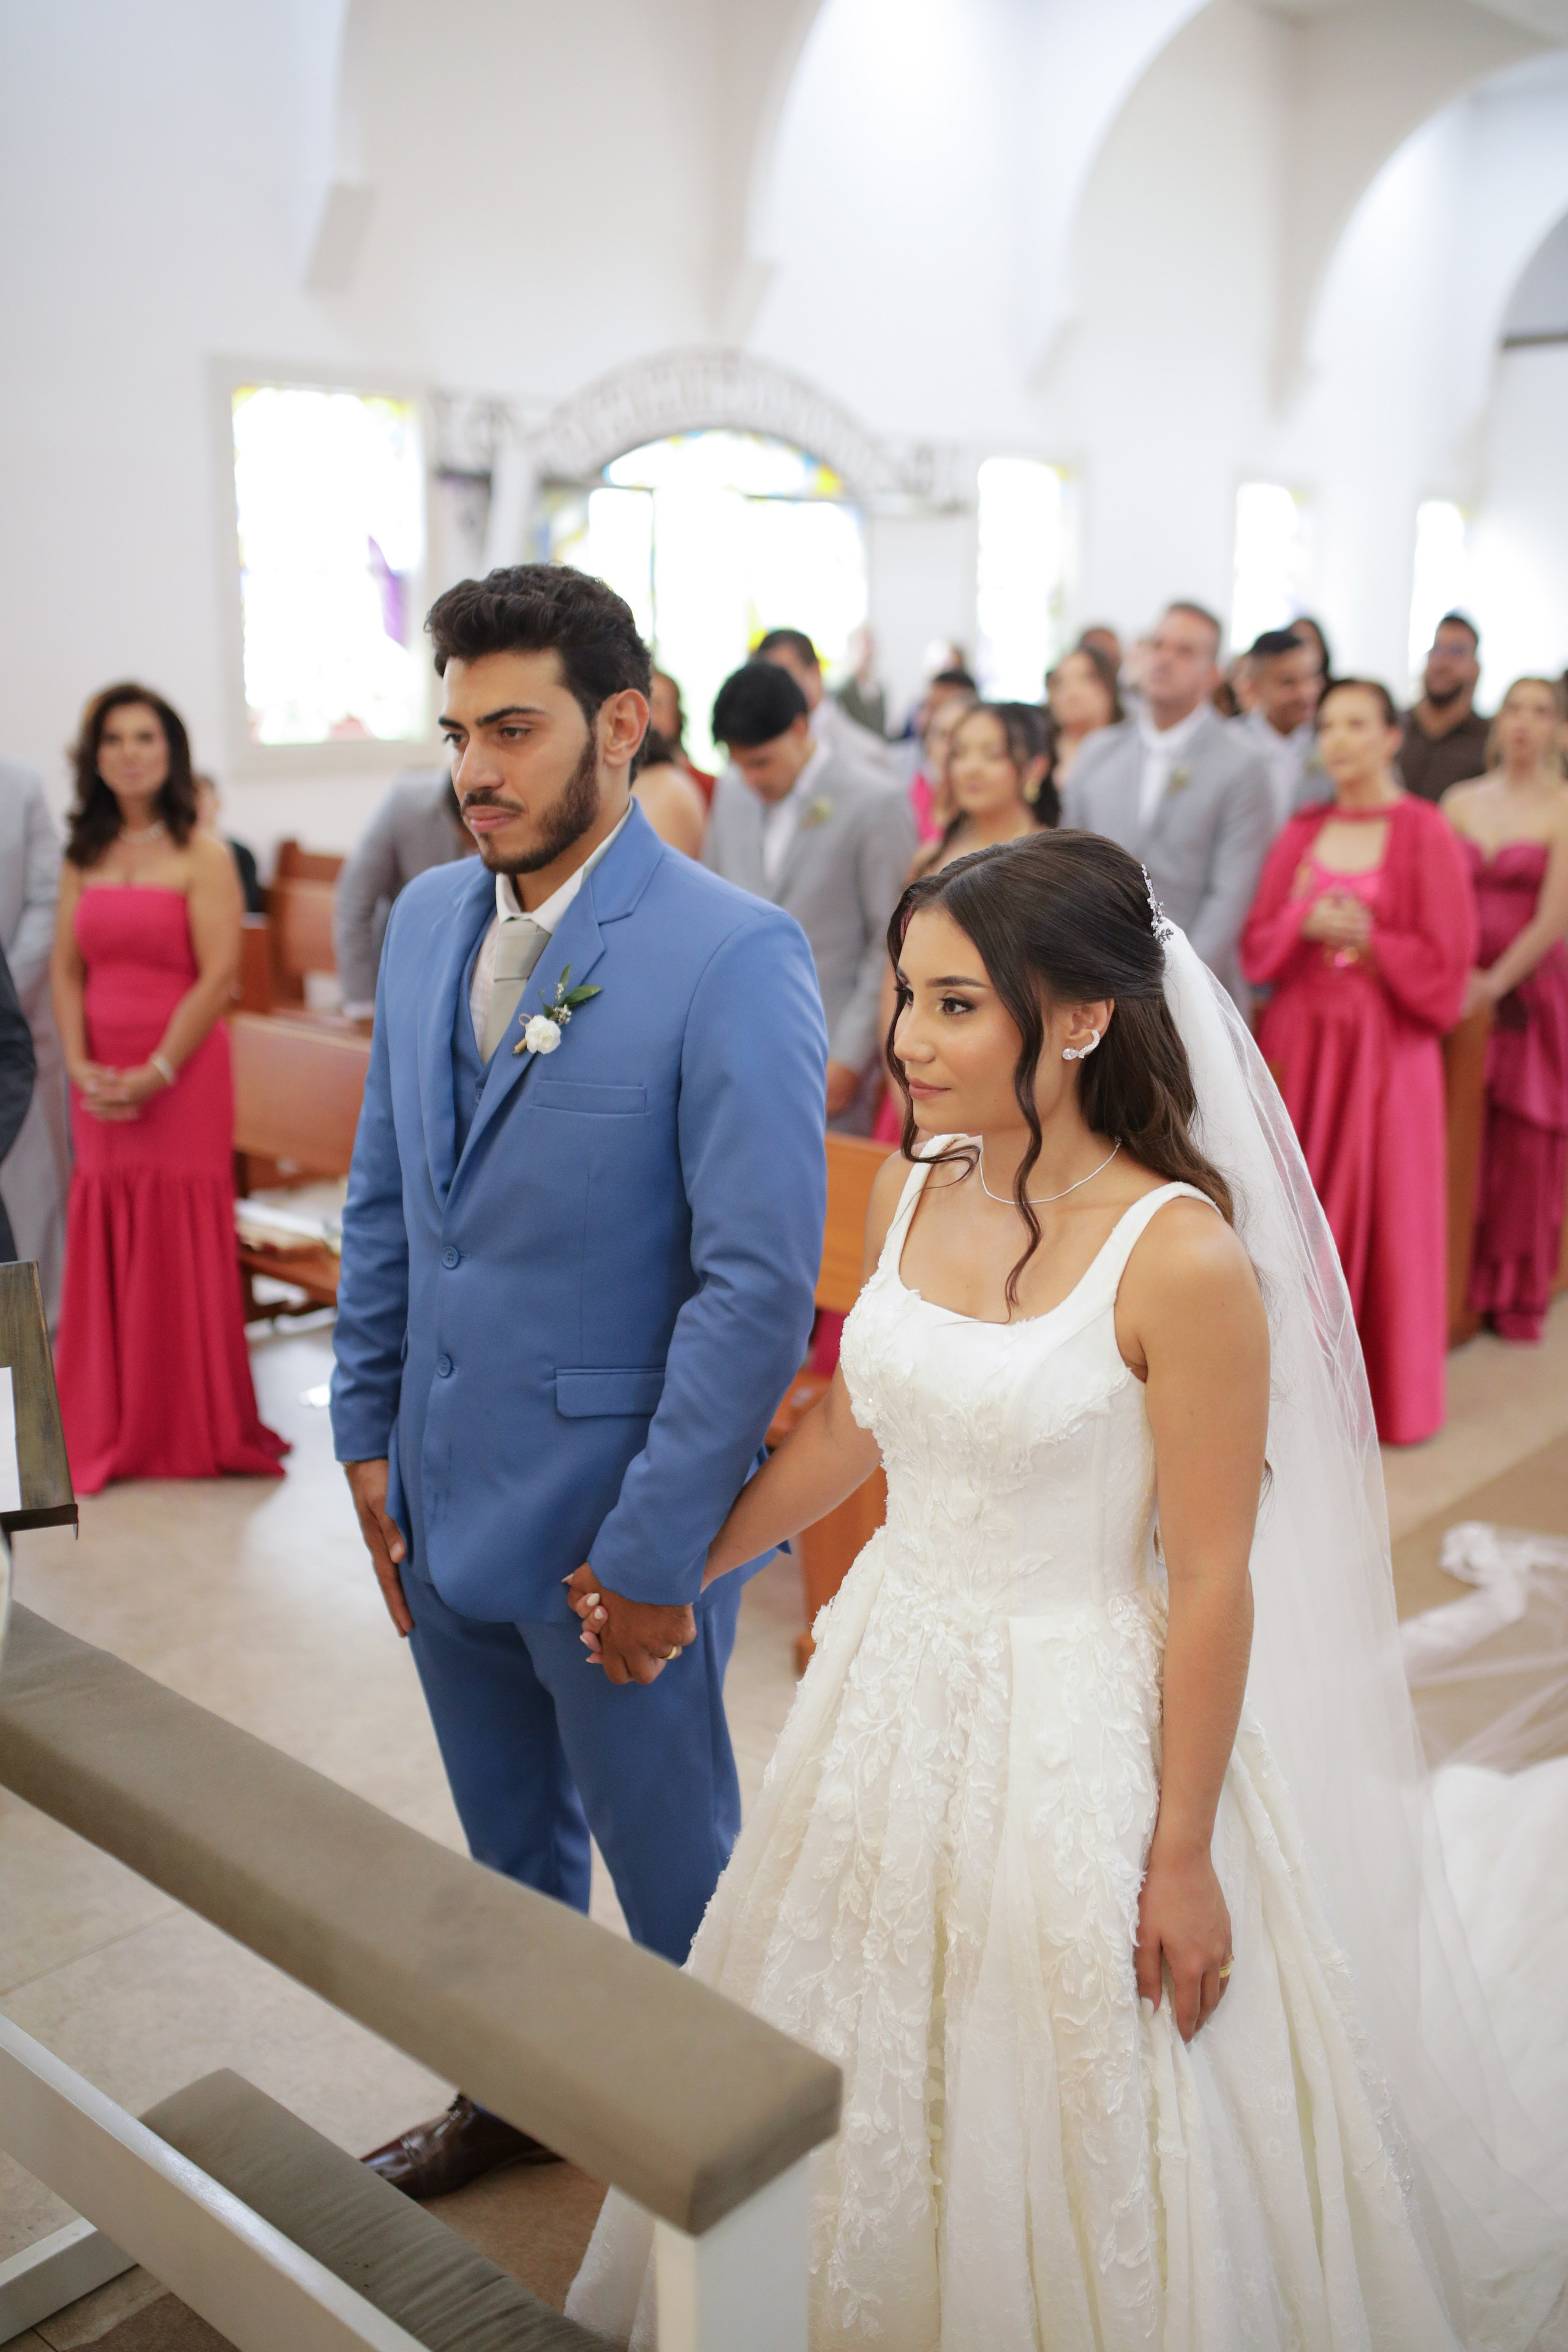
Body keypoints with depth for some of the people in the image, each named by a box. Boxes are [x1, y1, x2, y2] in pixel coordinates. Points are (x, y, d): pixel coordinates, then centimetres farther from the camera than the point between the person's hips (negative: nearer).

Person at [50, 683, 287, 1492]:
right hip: (101, 1084, 5)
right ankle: (109, 1433, 19)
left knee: (182, 1247, -2)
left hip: (183, 1079, -5)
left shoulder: (202, 857, -4)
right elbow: (66, 970, 9)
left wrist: (156, 1073, -15)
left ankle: (196, 1433, 12)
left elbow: (218, 977, -11)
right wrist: (81, 1066, -5)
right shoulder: (84, 857, 12)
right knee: (105, 1247, 7)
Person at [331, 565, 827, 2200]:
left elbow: (762, 1279, -21)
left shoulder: (734, 956, -19)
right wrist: (369, 1435, 7)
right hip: (444, 1497, 6)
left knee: (675, 1874, 16)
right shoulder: (426, 917, 3)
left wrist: (652, 1550, -18)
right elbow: (382, 1198, 10)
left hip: (613, 1525, -6)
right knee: (508, 1847, 26)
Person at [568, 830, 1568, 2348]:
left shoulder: (1181, 1258, -23)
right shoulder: (911, 1193, -4)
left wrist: (1184, 1856, -13)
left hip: (1077, 1729, -6)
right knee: (868, 2105, 25)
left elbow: (1213, 1581, -18)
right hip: (895, 1683, 7)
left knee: (1078, 2134, 14)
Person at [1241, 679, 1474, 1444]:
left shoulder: (1425, 834, -3)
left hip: (1384, 1044, -4)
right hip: (1297, 1040, 4)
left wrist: (1367, 939, -13)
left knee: (1381, 1206, 1)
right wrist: (1306, 923, -11)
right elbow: (1257, 942, 7)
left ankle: (1384, 1383, 16)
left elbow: (1445, 959, -6)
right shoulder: (1300, 832, 9)